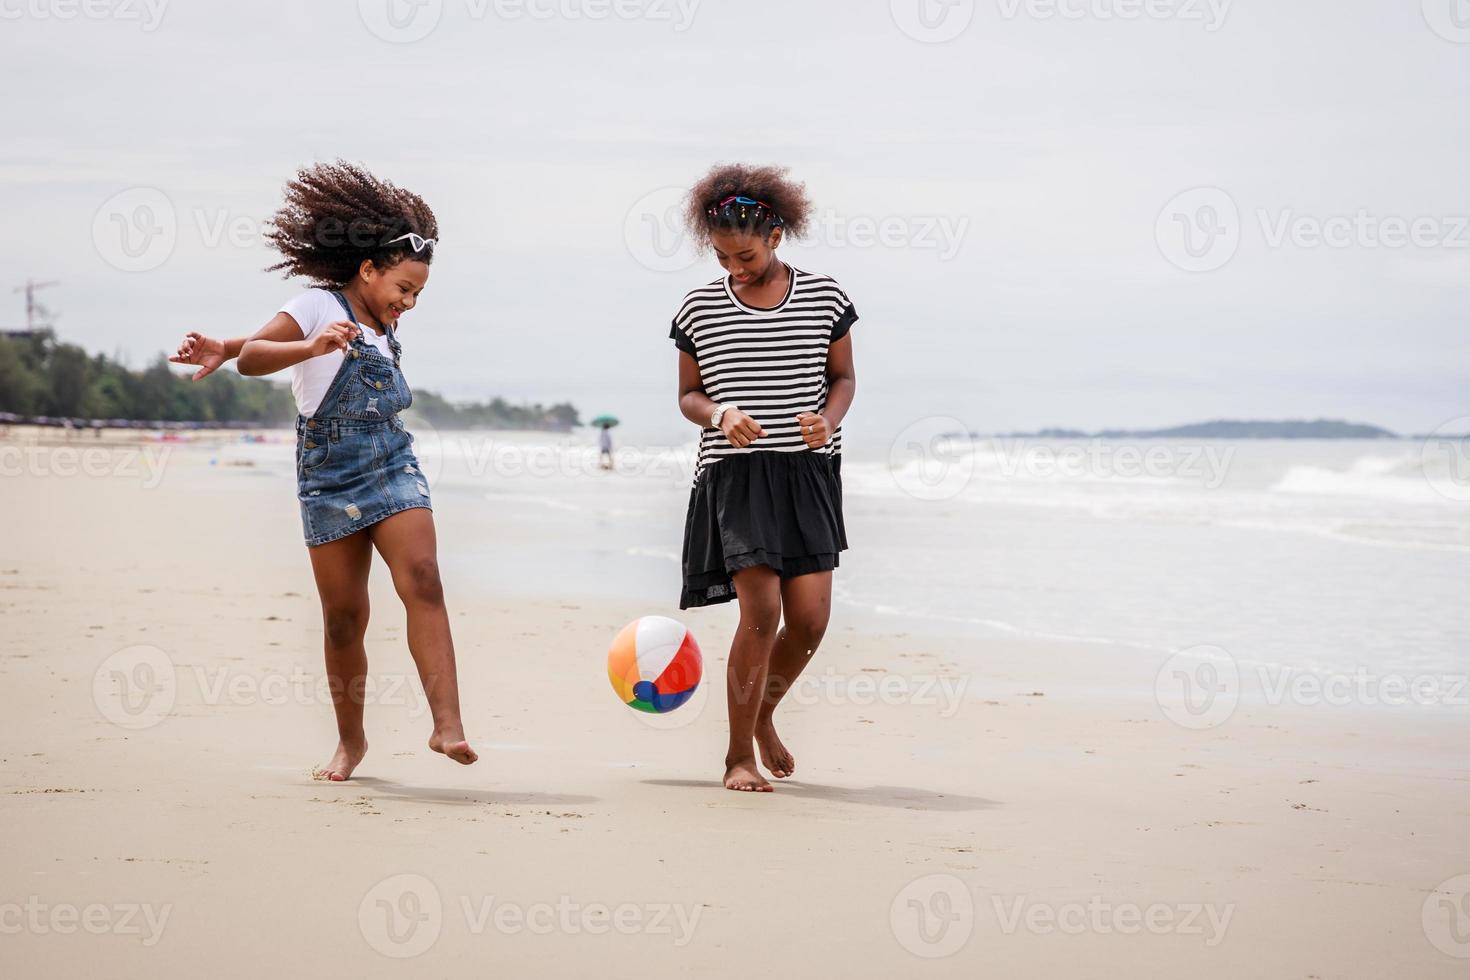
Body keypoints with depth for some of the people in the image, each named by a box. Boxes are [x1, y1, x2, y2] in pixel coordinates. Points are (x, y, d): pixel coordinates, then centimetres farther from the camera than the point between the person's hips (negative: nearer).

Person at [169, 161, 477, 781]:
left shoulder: (382, 328, 14)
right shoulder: (320, 306, -4)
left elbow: (273, 336, 26)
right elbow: (254, 357, -19)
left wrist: (224, 350, 15)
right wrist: (312, 347, -36)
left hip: (392, 468, 4)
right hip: (330, 479, -4)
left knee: (422, 580, -18)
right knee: (344, 618, 0)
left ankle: (447, 724, -26)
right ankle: (351, 742, 18)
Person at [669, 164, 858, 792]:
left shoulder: (824, 298, 3)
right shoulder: (699, 308, 3)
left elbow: (843, 377, 11)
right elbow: (689, 395, 9)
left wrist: (830, 418, -10)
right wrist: (720, 416, -12)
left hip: (808, 473, 2)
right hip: (733, 474, -2)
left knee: (810, 617, -3)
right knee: (761, 612, -12)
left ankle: (763, 715, 27)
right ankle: (739, 757, 2)